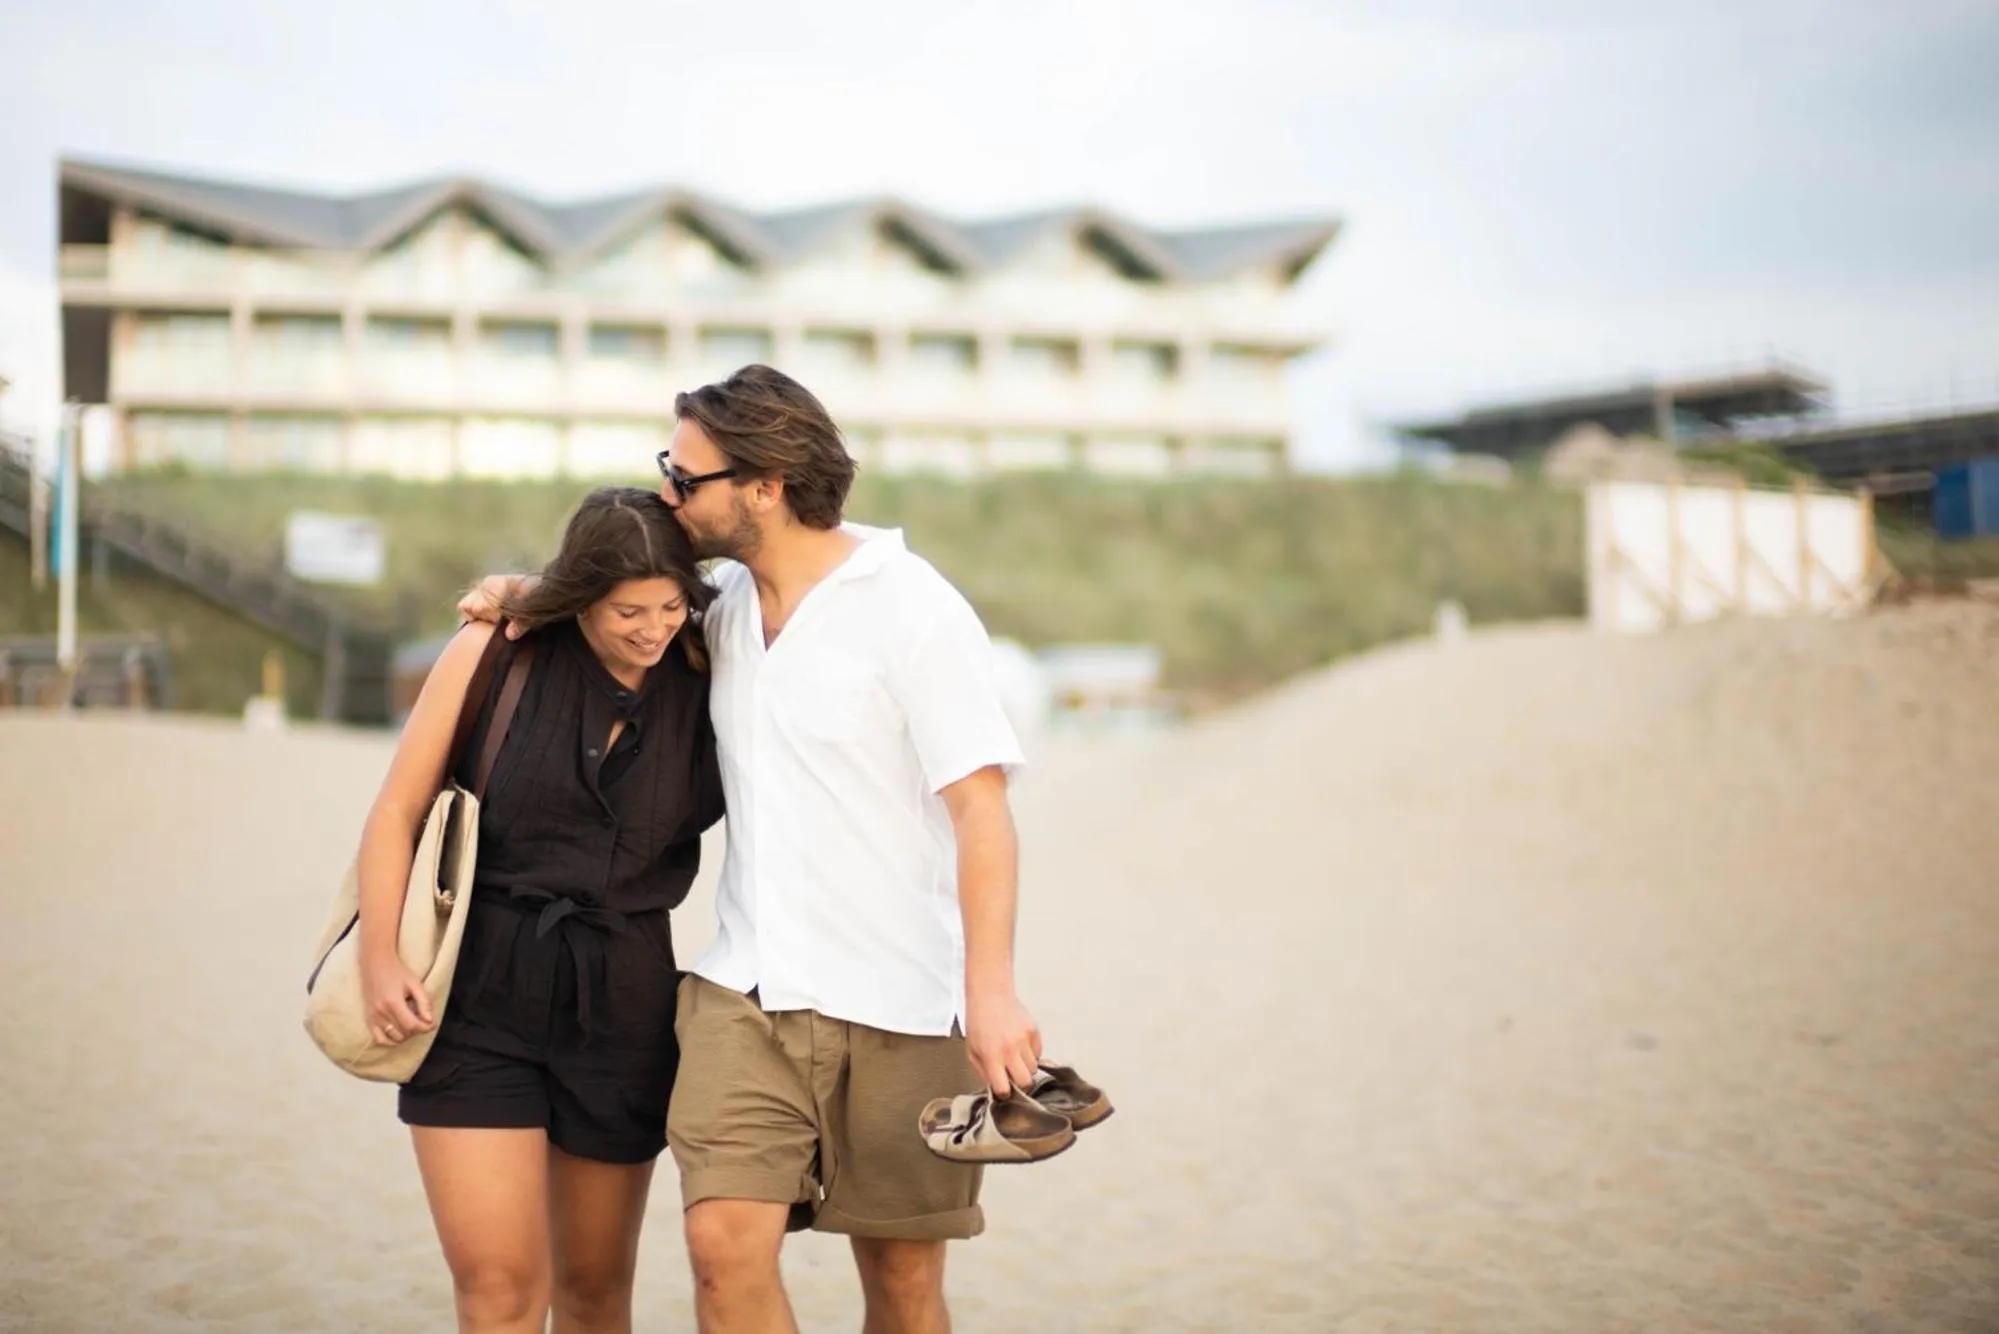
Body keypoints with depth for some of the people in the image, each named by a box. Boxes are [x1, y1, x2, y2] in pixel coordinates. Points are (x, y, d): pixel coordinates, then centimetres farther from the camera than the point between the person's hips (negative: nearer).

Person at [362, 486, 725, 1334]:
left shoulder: (706, 690, -1)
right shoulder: (494, 655, -5)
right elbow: (398, 810, -2)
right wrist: (380, 953, -12)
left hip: (620, 1002, 2)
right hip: (477, 989, -2)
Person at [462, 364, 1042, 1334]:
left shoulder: (913, 610, -10)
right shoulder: (725, 602, 9)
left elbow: (980, 806, -16)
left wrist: (992, 988, -26)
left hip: (897, 1005, -5)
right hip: (745, 994, 5)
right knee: (724, 1240, -11)